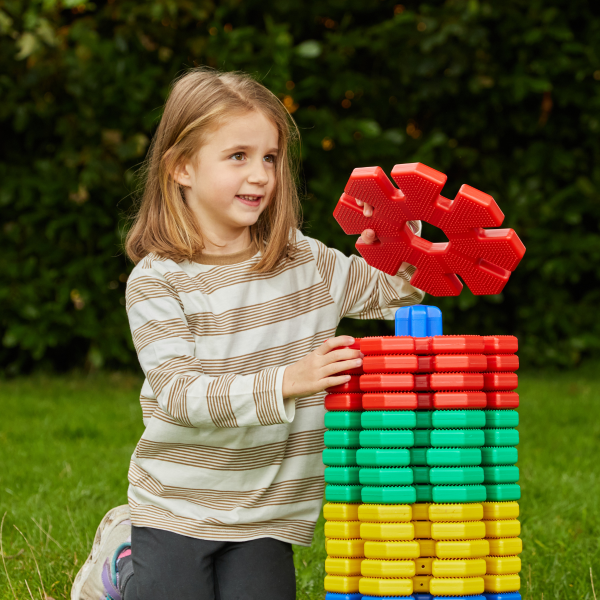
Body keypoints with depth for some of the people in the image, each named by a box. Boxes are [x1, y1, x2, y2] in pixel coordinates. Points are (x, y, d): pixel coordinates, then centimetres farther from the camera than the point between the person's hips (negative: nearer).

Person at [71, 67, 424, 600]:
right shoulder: (157, 281, -11)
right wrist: (285, 382, -33)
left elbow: (401, 293, 10)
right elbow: (178, 394, -21)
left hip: (270, 513, 3)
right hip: (178, 507, -3)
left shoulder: (306, 262, 2)